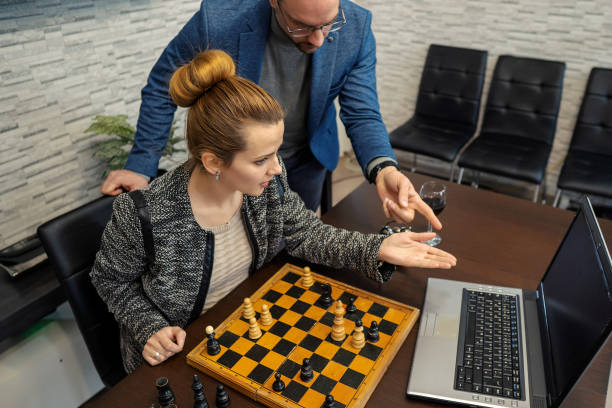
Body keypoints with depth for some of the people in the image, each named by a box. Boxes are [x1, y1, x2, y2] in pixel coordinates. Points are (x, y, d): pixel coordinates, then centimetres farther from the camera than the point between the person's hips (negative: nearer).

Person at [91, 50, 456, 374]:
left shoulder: (268, 180, -19)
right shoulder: (144, 214, -31)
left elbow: (305, 234, -6)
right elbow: (112, 281, -10)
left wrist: (377, 249, -18)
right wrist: (150, 329, -22)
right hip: (180, 351, -3)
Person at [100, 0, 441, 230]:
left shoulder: (356, 28, -24)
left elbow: (362, 115, -19)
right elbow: (163, 88, -15)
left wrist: (383, 168, -41)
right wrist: (141, 165, -12)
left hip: (307, 161, 3)